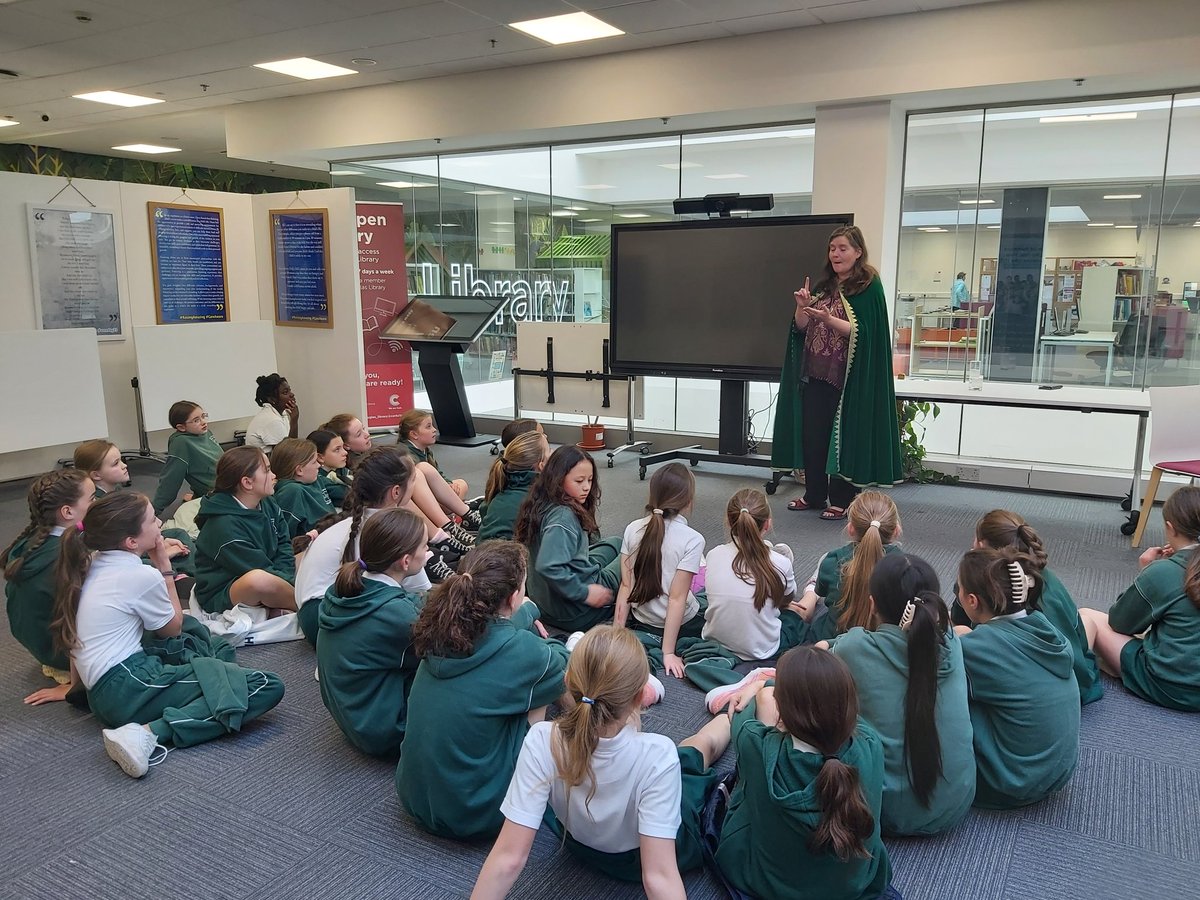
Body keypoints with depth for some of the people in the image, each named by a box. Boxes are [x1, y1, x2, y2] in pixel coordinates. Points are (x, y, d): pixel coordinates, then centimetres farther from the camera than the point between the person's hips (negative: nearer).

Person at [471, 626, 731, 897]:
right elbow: (659, 876, -40)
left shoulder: (542, 742, -38)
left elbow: (509, 857, -33)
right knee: (704, 742, 27)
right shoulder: (656, 756, -43)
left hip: (581, 847, 2)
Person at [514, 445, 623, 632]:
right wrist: (585, 594, -26)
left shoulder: (543, 505, 1)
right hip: (574, 613, -9)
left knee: (615, 543, 23)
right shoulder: (562, 517, -26)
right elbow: (547, 567, -36)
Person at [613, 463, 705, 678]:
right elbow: (677, 598, -21)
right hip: (680, 625, -5)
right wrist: (668, 653, -17)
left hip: (640, 620, 5)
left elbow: (626, 586, -7)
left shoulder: (633, 529, -8)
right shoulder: (692, 540, -21)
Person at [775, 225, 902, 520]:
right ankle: (814, 494, 18)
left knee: (843, 435, -1)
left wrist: (828, 319, -27)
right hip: (815, 373, 6)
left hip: (847, 376, -6)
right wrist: (803, 307, -7)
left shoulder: (868, 287, -6)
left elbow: (861, 331, -15)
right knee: (811, 434, 7)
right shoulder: (825, 285, 13)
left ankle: (842, 500, 8)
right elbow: (801, 328, 12)